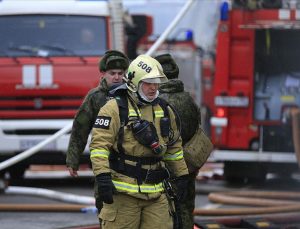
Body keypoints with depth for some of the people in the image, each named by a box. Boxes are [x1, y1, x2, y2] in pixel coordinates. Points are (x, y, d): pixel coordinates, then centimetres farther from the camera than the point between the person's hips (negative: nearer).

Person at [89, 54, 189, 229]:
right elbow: (99, 144, -12)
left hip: (156, 193, 6)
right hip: (123, 192, -6)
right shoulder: (114, 109, -6)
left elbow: (174, 146, 25)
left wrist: (181, 175, 23)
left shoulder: (164, 111, 14)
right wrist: (103, 177, -21)